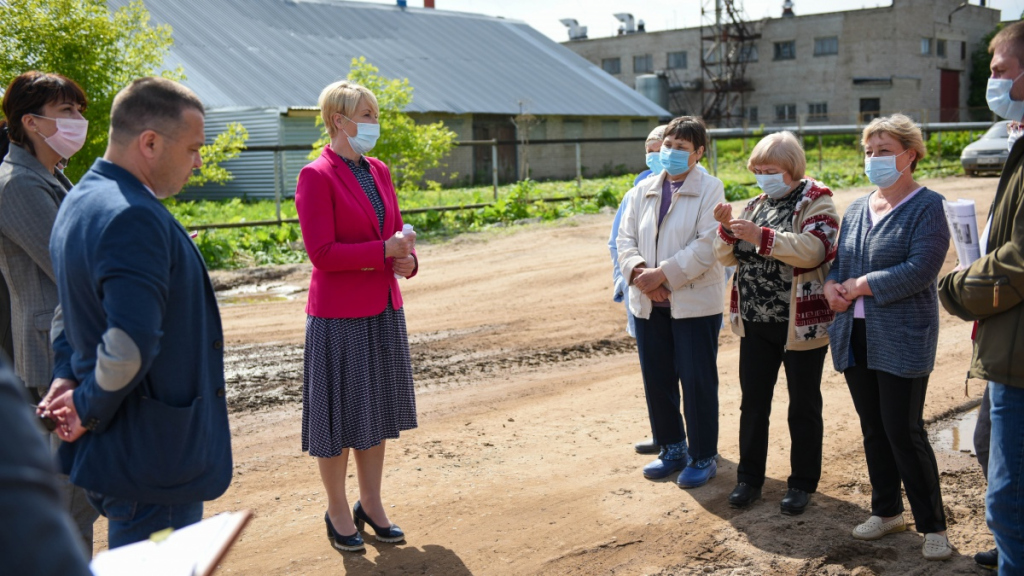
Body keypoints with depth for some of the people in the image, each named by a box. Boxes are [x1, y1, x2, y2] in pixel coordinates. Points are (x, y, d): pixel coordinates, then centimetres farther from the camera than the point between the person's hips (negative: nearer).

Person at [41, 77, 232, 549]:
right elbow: (131, 344, -31)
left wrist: (67, 379, 5)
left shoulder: (81, 201, 10)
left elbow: (72, 308, 18)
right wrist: (89, 410, -15)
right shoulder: (134, 217, -24)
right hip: (153, 453, -10)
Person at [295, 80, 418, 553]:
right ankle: (337, 512, 20)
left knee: (376, 411, 14)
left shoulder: (378, 171, 10)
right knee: (340, 413, 4)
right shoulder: (316, 176, -12)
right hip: (339, 314, -7)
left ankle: (371, 505, 27)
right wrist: (385, 250, -18)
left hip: (384, 309, 7)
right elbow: (322, 251, -17)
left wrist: (407, 261, -6)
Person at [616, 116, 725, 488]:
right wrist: (638, 270, -14)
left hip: (694, 302, -5)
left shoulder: (710, 189, -6)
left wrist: (663, 274, -21)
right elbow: (625, 239, 5)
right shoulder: (644, 190, 10)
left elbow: (706, 246, -16)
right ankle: (672, 448, 30)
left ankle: (703, 457, 18)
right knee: (656, 380, 12)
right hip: (649, 303, 5)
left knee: (697, 381, 2)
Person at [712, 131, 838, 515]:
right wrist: (727, 229, -12)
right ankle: (749, 478, 25)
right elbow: (727, 257, 7)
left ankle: (803, 483, 23)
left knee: (803, 407, 9)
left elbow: (813, 249, -25)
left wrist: (762, 236, -33)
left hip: (801, 324, -5)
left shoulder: (816, 202, -7)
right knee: (753, 403, 12)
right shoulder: (756, 205, 10)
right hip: (755, 323, 6)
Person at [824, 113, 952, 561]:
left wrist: (862, 285, -15)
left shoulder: (926, 207, -7)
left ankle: (933, 525, 12)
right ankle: (887, 511, 29)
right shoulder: (857, 209, 14)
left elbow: (920, 269, -18)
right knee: (873, 429, 14)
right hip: (855, 336, 6)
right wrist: (831, 285, -4)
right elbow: (838, 260, 17)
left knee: (904, 432, -4)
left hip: (902, 339, -6)